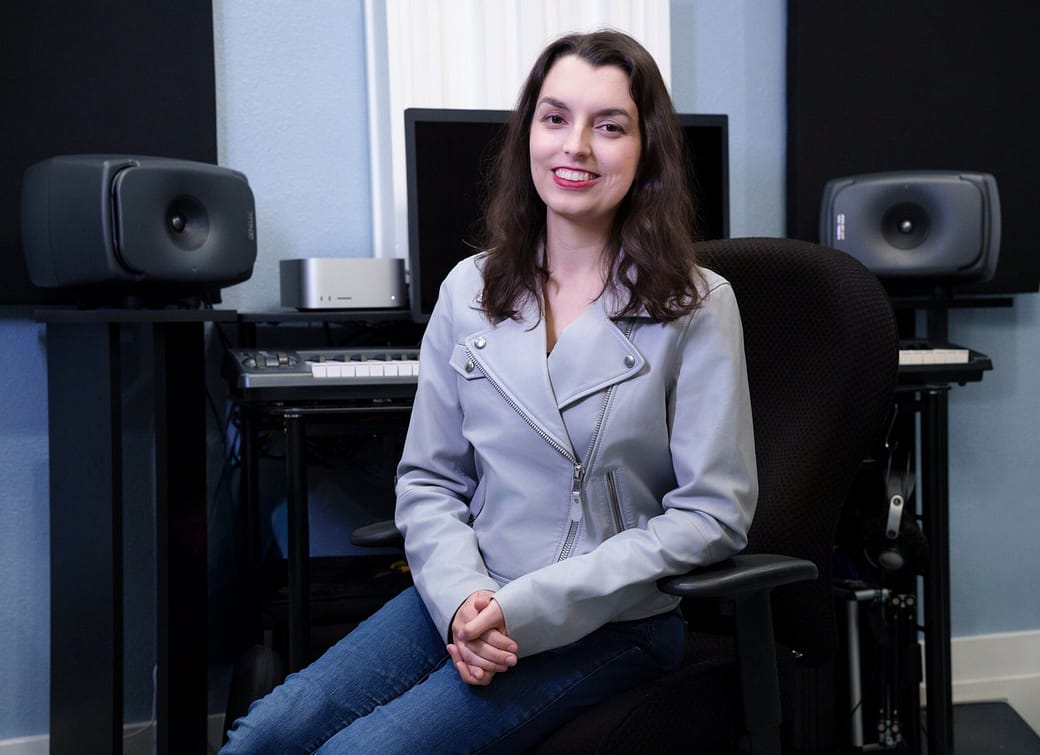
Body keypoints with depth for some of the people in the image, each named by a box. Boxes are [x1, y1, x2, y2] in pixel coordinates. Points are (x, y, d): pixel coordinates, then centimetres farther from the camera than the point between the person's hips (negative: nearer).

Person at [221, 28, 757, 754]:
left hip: (611, 626, -4)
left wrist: (528, 610, -17)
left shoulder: (696, 306, -7)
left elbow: (712, 515, -10)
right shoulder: (470, 290, 6)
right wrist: (462, 598, -14)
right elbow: (428, 481, 7)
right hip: (468, 602, 4)